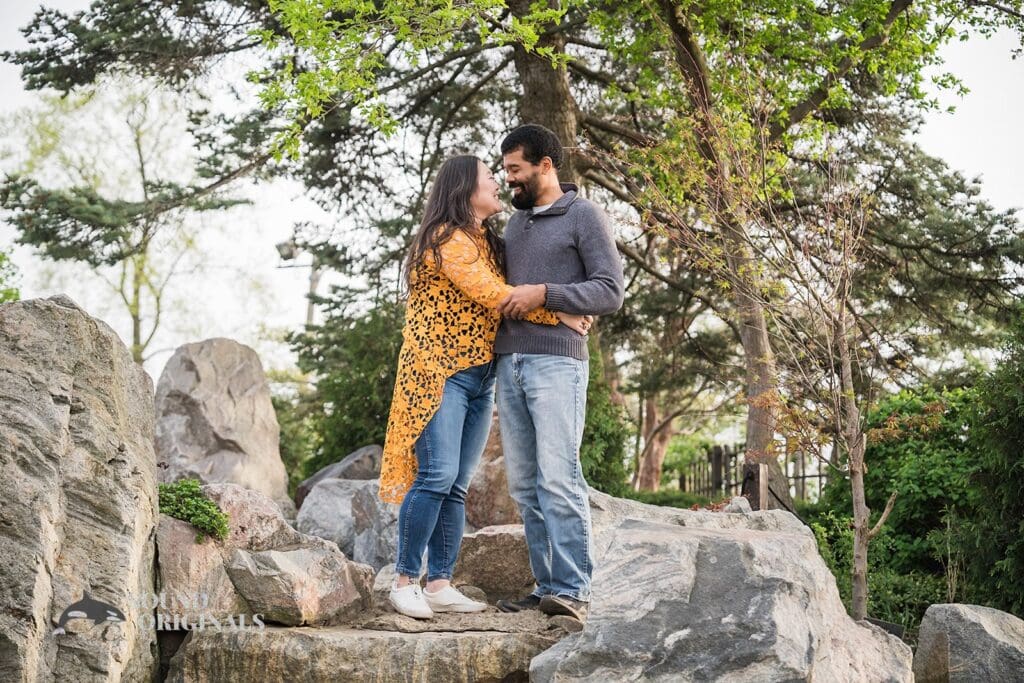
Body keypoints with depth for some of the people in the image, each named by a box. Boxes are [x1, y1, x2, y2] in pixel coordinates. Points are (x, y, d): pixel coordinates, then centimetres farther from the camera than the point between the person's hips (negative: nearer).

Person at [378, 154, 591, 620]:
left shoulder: (487, 243, 19)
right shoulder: (447, 239, -9)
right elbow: (494, 296, -15)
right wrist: (557, 315, -10)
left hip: (481, 376, 8)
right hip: (439, 372, -8)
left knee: (456, 487, 5)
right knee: (436, 477, -14)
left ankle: (439, 585, 8)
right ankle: (404, 581, -4)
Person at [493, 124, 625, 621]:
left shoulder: (584, 216, 2)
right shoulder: (514, 222, 22)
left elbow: (610, 292, -6)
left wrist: (544, 293, -14)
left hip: (556, 361, -7)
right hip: (508, 362, 7)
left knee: (558, 479, -13)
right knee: (523, 484, 4)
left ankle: (573, 591, -11)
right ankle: (547, 586, 8)